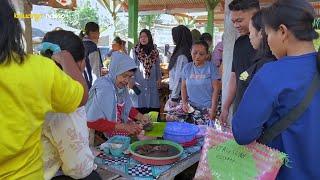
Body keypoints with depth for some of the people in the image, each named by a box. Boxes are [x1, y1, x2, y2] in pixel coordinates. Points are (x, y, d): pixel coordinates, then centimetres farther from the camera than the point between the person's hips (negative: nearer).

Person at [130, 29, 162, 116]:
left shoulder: (154, 51, 12)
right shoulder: (135, 51, 3)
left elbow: (157, 66, 17)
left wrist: (159, 78, 7)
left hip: (152, 82, 3)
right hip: (139, 82, -3)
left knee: (153, 104, 1)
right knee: (140, 104, -4)